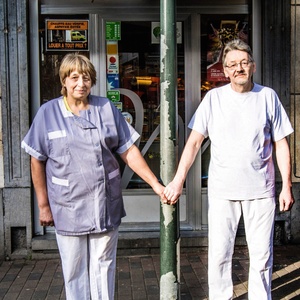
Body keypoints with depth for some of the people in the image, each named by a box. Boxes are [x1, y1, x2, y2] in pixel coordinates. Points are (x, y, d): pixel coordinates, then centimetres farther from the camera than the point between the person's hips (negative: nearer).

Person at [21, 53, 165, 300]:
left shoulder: (107, 109, 2)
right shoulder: (48, 113, -1)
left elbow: (129, 152, 3)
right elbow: (37, 161, 2)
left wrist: (155, 184, -3)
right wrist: (44, 205, 1)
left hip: (106, 205, 1)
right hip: (68, 209, -1)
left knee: (103, 266, 10)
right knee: (75, 271, 10)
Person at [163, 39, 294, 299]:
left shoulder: (268, 96, 3)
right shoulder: (214, 98, 3)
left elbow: (281, 144, 5)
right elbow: (194, 141, 1)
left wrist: (287, 186, 1)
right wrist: (178, 180, -6)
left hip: (261, 189, 0)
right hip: (222, 190, 0)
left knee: (262, 256, 7)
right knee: (219, 254, 4)